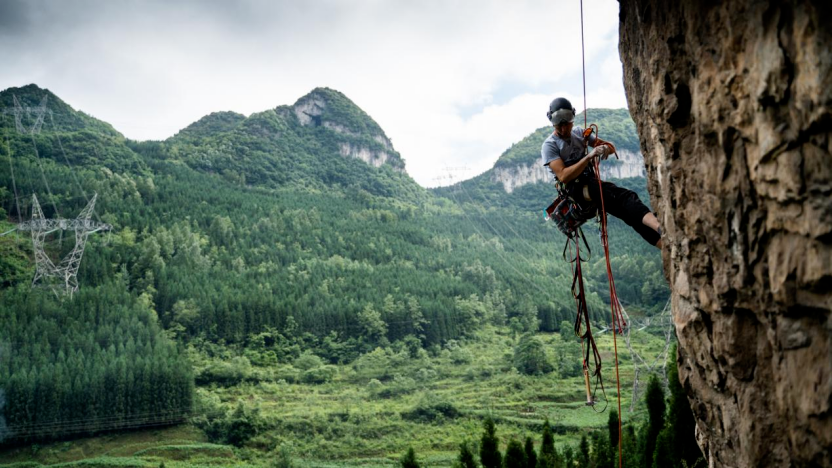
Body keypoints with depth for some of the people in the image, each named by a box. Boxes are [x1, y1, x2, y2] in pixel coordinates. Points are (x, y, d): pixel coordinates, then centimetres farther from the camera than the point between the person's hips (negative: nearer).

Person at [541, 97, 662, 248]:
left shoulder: (578, 132, 17)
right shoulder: (549, 146, -3)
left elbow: (610, 147, 18)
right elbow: (563, 176, -16)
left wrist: (606, 147, -8)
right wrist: (588, 157, -24)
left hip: (592, 182, 6)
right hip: (575, 189, -6)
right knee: (621, 195, -35)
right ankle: (658, 226, -54)